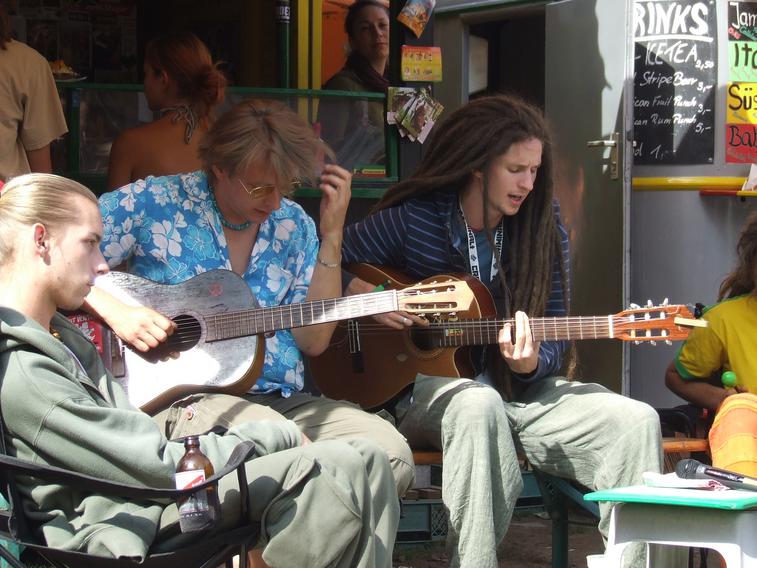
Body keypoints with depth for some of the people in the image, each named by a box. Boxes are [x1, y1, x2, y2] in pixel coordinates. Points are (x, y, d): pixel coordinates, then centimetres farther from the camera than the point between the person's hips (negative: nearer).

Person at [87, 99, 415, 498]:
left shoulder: (292, 224, 11)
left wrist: (332, 235, -1)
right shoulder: (153, 203, -2)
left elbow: (313, 340, 5)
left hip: (279, 399, 5)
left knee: (391, 453, -20)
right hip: (181, 397, -5)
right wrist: (115, 312, -18)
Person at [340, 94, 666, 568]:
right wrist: (361, 295, -16)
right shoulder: (411, 218, -5)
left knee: (635, 422, -20)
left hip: (517, 389, 4)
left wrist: (530, 363, -17)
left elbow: (555, 344, 5)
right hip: (420, 386, -3)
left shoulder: (542, 230, 3)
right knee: (478, 405, -41)